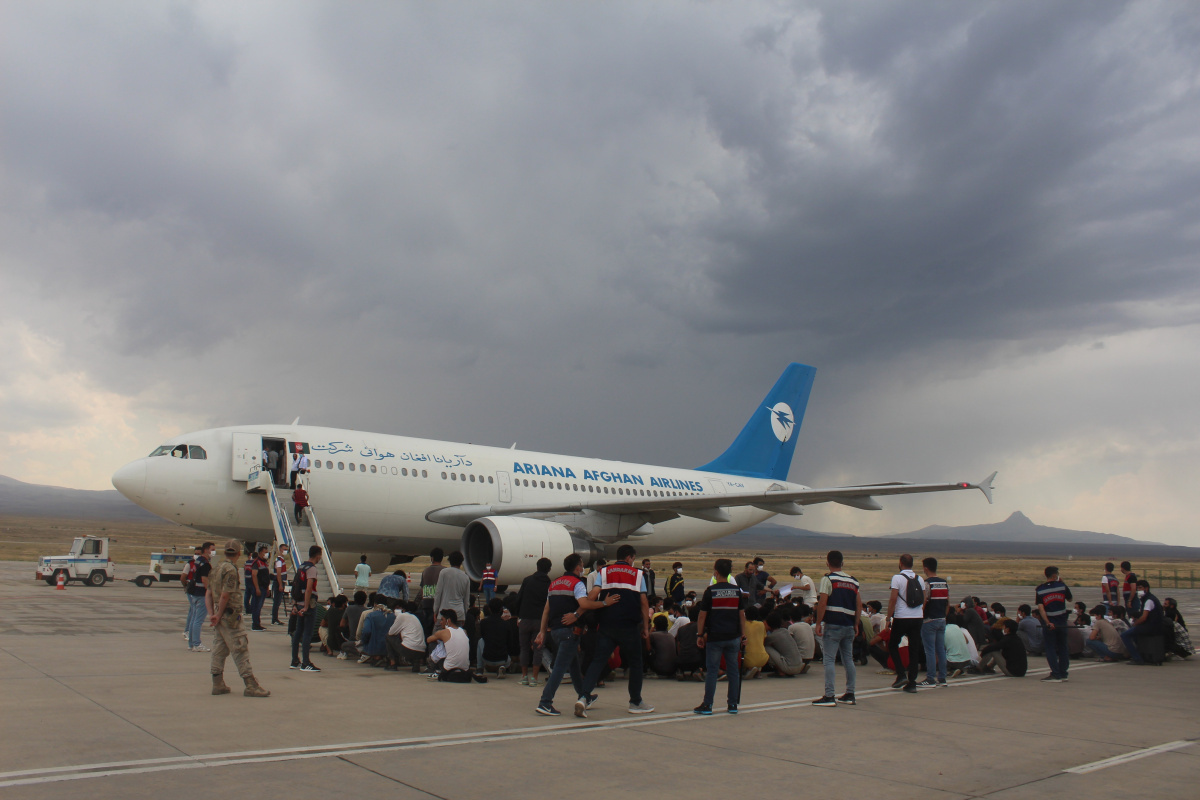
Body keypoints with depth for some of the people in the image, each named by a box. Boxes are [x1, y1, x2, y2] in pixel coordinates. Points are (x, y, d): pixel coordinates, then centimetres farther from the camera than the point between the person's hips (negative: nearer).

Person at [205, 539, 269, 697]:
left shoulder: (217, 568, 13)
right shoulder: (231, 570, -15)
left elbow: (208, 594, 12)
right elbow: (225, 596, -20)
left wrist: (211, 614, 4)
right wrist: (218, 616, -10)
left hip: (219, 617, 9)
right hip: (229, 616, -9)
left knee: (219, 649, 13)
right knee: (240, 649, -7)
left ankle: (218, 684, 18)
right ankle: (251, 686, -7)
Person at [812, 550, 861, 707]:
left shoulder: (828, 579, -6)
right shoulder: (853, 581, 12)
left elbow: (822, 603, -13)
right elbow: (859, 604, 12)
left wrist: (818, 623, -8)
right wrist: (856, 624, 17)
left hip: (833, 625, -6)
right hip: (849, 626, 6)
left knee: (829, 660, -5)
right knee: (848, 659, 13)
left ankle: (829, 696, -9)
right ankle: (850, 694, 18)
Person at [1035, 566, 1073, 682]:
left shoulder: (1040, 589, -5)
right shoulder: (1062, 586, -4)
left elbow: (1040, 607, -14)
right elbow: (1070, 599, 13)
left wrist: (1048, 623, -18)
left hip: (1049, 622, -2)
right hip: (1062, 622, 2)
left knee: (1050, 649, 3)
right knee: (1063, 648, 15)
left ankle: (1056, 675, -3)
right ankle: (1063, 674, 19)